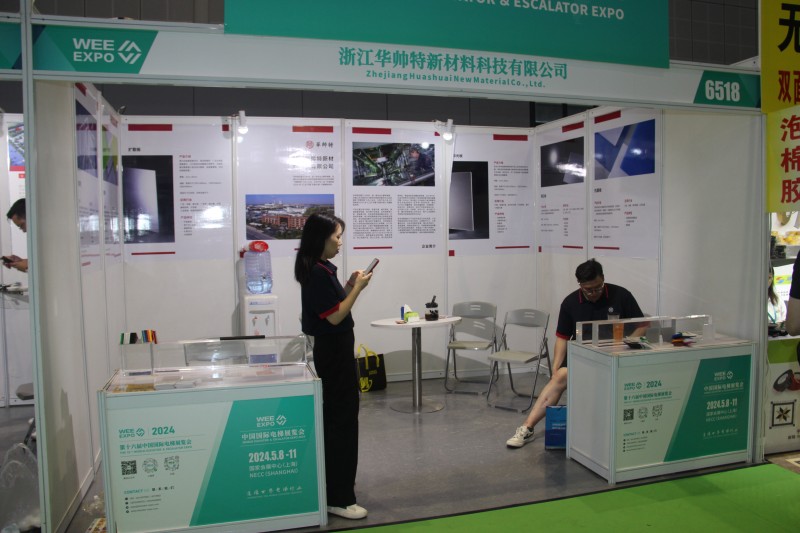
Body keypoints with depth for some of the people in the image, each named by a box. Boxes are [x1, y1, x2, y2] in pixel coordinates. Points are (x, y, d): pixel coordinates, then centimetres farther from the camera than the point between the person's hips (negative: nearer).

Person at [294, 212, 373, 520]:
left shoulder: (321, 270, 11)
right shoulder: (317, 272, -20)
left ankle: (333, 486, 33)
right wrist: (357, 288, -15)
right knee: (343, 420, -5)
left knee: (336, 419, 19)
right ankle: (338, 498, 3)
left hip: (334, 350, 11)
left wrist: (351, 286, 6)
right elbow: (334, 316, -21)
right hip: (333, 352, -11)